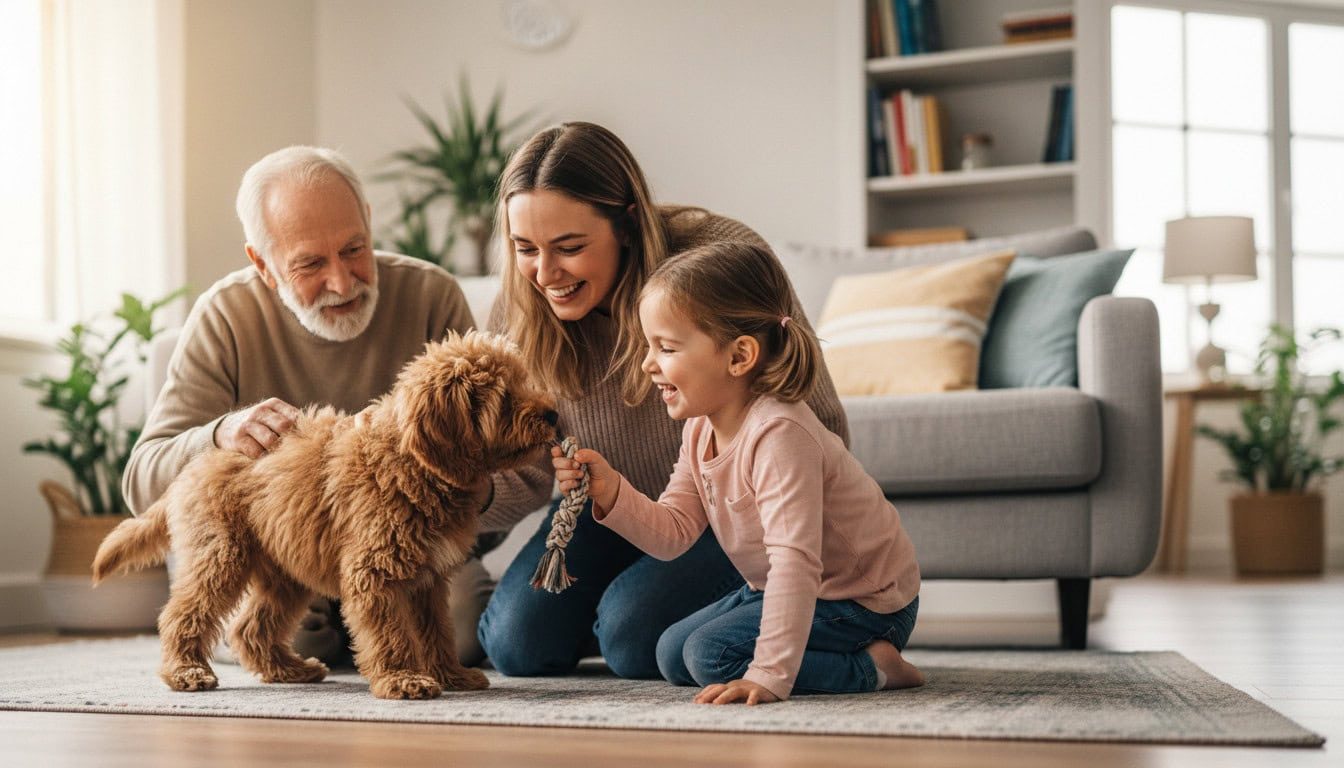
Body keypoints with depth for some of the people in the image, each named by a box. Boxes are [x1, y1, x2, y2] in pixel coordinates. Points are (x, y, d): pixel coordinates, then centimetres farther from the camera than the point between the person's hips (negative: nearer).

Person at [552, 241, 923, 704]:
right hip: (777, 589, 10)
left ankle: (872, 667, -10)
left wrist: (769, 676, -43)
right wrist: (610, 493, -19)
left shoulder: (779, 435, -33)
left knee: (713, 654, -21)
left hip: (862, 601, -10)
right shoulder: (701, 430, -3)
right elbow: (673, 533, -1)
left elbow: (795, 560, -39)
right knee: (674, 655, 12)